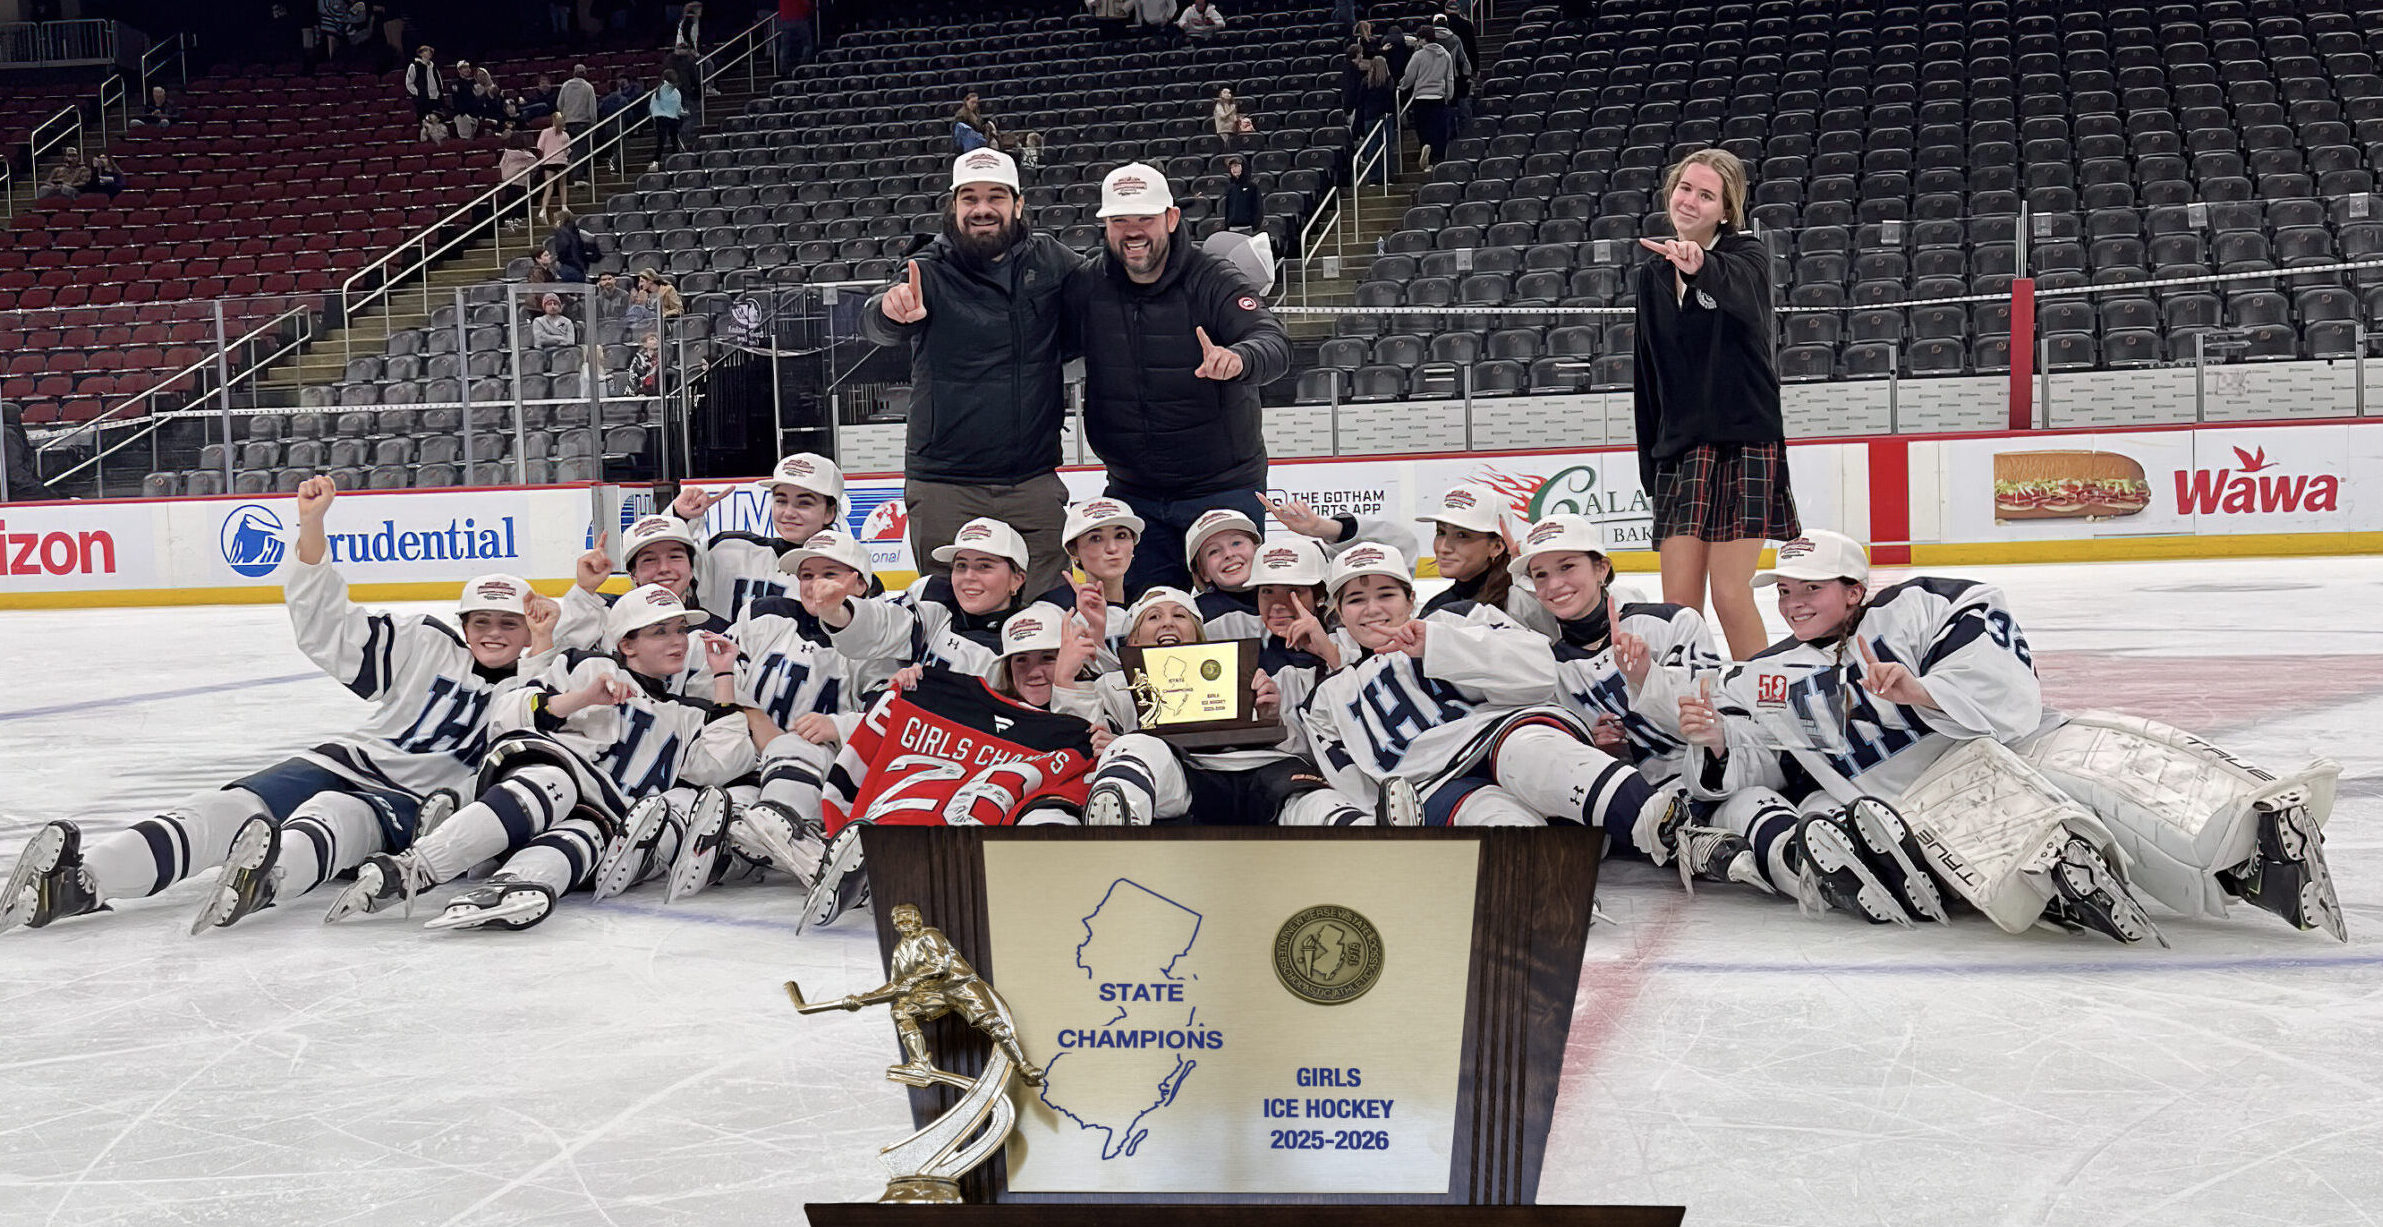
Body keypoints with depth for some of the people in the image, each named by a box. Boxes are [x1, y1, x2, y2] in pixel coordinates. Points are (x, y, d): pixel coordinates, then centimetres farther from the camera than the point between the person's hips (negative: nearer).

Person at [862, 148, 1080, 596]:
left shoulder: (1050, 261, 5)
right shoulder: (930, 273, -2)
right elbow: (875, 326, -20)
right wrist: (891, 311, -43)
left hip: (1034, 481, 2)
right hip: (945, 488, -2)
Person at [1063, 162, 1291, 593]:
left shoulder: (1214, 281, -11)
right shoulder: (1085, 287, 0)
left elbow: (1274, 344, -26)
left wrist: (1238, 358, -47)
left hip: (1223, 489, -3)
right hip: (1134, 493, 4)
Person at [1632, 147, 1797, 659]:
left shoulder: (1746, 256, -3)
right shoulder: (1649, 276, 12)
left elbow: (1740, 293, -30)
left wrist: (1702, 267, -53)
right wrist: (1650, 465, 14)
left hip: (1744, 443, -5)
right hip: (1680, 449, 5)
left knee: (1730, 593, -10)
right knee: (1678, 601, -1)